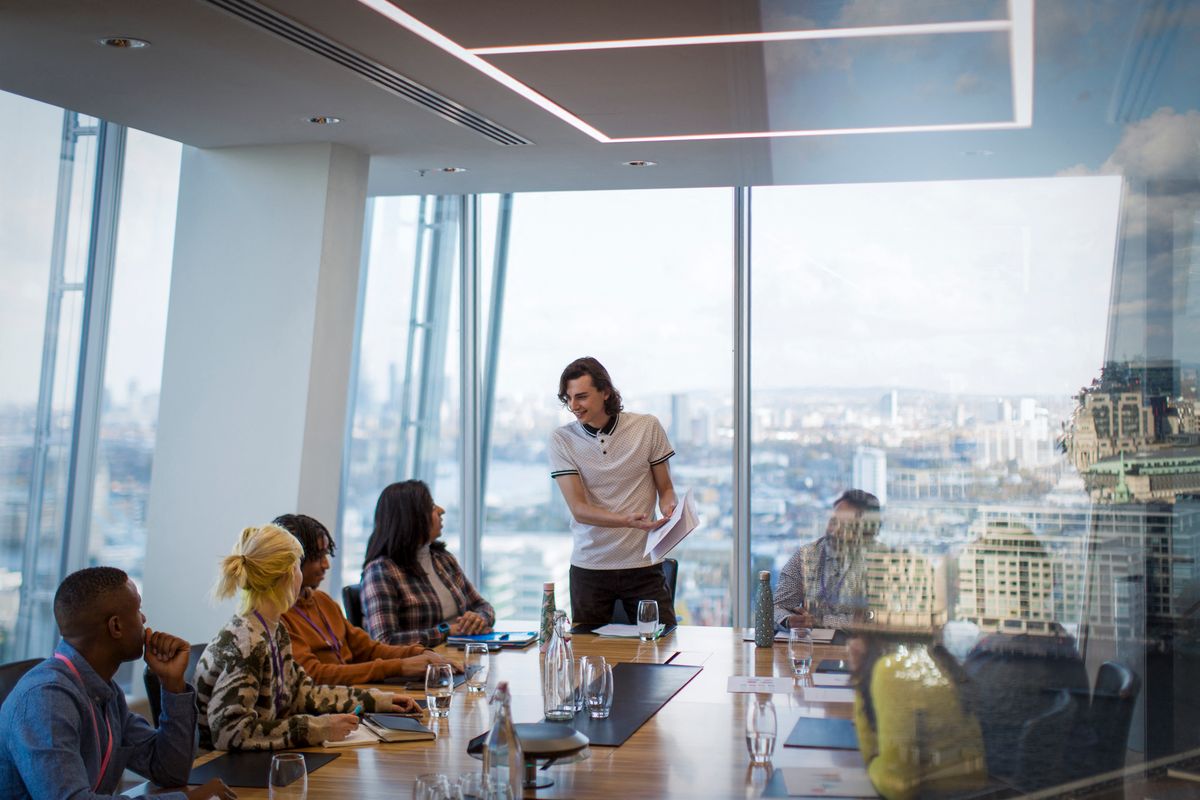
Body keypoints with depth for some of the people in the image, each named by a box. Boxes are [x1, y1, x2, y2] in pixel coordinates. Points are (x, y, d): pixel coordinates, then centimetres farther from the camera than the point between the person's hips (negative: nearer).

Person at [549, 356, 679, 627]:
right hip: (589, 566, 0)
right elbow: (578, 509, -11)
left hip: (643, 563, 0)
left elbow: (665, 489, 7)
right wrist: (628, 521, -27)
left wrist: (668, 510, -17)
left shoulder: (647, 427, -2)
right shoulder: (562, 439, -4)